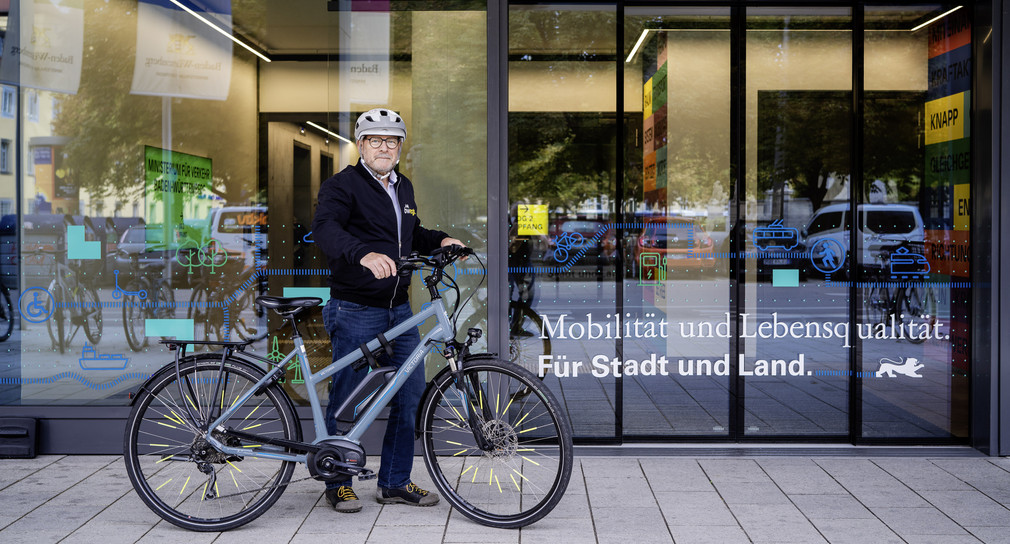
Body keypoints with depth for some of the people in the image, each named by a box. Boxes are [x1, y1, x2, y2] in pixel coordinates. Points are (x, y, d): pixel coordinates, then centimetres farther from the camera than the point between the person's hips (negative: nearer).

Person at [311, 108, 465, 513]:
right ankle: (338, 484, 17)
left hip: (399, 311, 7)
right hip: (355, 310, -7)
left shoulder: (403, 187, 16)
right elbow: (324, 227, -27)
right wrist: (363, 254, -45)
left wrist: (439, 241, 10)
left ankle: (395, 482, 20)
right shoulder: (342, 185, -8)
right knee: (346, 401, 2)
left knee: (411, 397, 8)